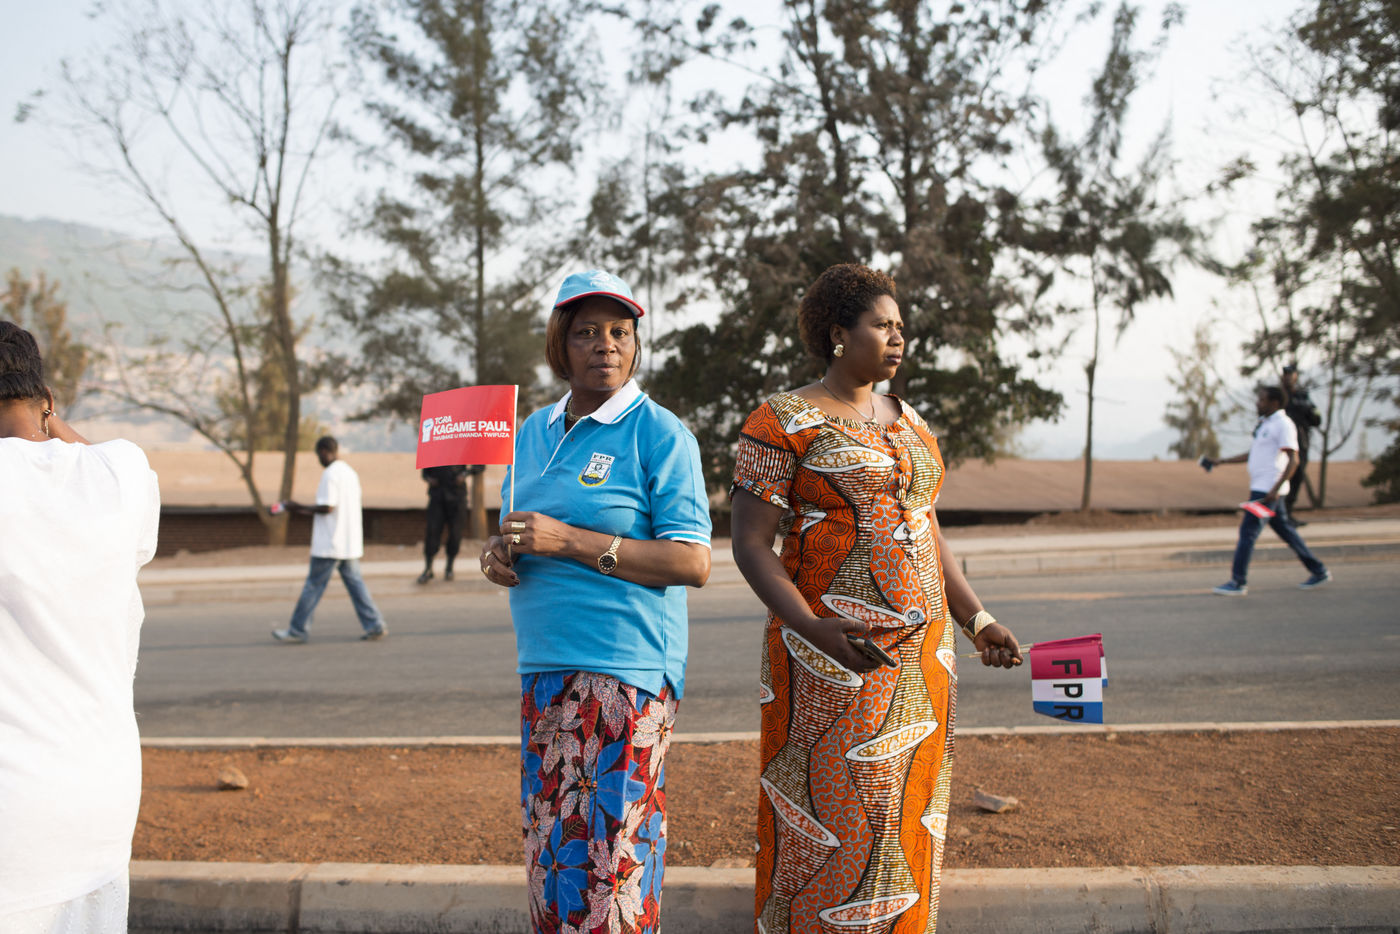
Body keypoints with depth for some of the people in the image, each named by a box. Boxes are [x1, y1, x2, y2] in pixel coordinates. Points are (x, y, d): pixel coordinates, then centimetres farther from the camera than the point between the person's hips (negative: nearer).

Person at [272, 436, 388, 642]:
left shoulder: (330, 474, -14)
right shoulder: (350, 472, 14)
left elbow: (327, 507, -20)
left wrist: (300, 508, -8)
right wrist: (308, 510, 20)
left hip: (329, 544, -8)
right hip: (350, 543, 8)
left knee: (313, 585, 0)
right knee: (354, 582, 9)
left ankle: (297, 630, 8)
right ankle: (374, 625, 3)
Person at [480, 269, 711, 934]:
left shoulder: (659, 434, -5)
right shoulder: (534, 432, 15)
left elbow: (693, 563, -13)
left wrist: (570, 541, -18)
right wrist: (498, 555, 2)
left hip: (626, 670, -6)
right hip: (544, 667, 7)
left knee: (612, 850, -4)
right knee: (550, 847, 10)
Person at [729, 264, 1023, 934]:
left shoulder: (907, 423, 14)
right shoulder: (782, 423, -7)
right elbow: (749, 545, -12)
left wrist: (977, 621, 7)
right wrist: (815, 630, -25)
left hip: (919, 658, 7)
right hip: (832, 664, -6)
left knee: (901, 824, 12)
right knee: (830, 830, -3)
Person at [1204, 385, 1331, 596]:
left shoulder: (1283, 425, -12)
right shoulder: (1263, 424, 17)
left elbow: (1293, 460, -18)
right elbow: (1251, 455, 24)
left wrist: (1276, 489, -25)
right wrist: (1220, 461, 17)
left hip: (1269, 489, -10)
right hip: (1260, 488, 10)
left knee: (1248, 531, -10)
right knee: (1283, 529, 14)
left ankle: (1238, 582, -8)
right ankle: (1319, 571, 23)